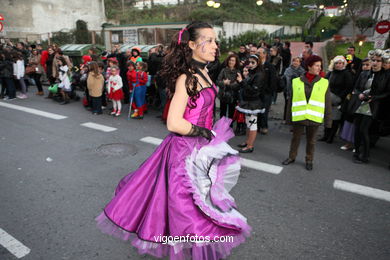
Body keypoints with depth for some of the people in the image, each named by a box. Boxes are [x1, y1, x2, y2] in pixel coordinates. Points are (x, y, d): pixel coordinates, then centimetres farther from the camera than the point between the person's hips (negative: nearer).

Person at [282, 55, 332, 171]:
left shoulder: (324, 83, 1)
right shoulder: (296, 82, -1)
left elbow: (327, 103, 2)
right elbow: (291, 100, 3)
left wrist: (328, 120, -2)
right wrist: (289, 117, 3)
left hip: (314, 117, 0)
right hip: (298, 116, 0)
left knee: (311, 140, 14)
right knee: (295, 138, 13)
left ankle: (309, 160, 31)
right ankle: (291, 157, 33)